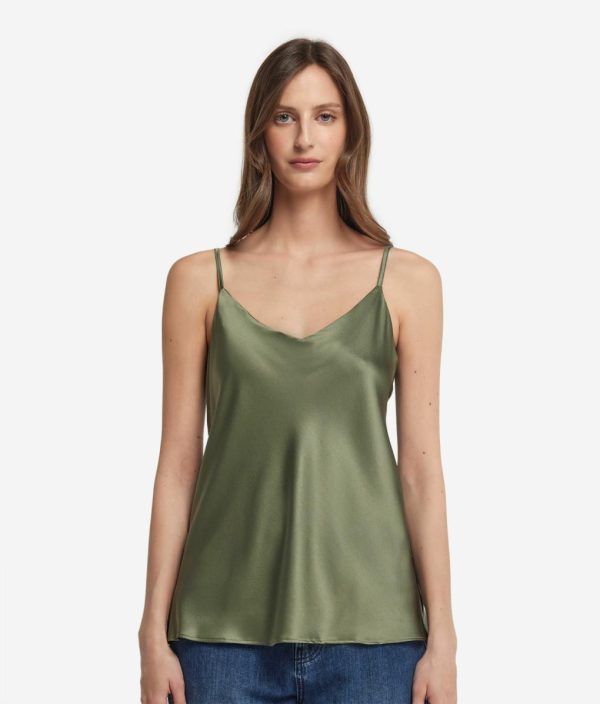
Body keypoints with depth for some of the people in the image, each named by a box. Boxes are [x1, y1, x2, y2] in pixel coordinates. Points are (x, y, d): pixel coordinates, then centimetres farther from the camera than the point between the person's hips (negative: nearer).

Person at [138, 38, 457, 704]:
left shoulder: (407, 280, 4)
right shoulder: (199, 280, 4)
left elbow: (420, 467, 2)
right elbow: (177, 465, 4)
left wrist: (442, 636, -2)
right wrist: (154, 633, 2)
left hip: (368, 622, 0)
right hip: (227, 628, 0)